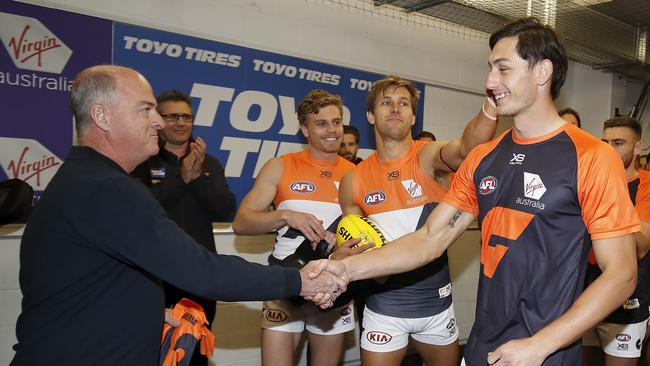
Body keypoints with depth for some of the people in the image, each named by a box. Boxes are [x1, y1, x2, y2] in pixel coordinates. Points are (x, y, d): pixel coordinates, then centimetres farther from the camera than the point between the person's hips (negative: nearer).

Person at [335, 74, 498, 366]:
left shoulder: (429, 157, -9)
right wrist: (341, 258, -13)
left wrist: (492, 104, -51)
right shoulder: (353, 181, -3)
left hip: (437, 303, 1)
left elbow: (468, 147, -33)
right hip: (384, 309, 0)